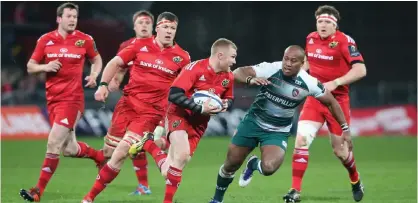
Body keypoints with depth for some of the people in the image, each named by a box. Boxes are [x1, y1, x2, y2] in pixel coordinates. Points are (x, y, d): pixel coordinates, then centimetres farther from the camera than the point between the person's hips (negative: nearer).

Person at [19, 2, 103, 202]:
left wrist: (94, 75, -2)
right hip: (53, 99, 4)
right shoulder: (45, 40, 3)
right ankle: (100, 157, 42)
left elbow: (96, 59, 17)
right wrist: (45, 67, -12)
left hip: (72, 99, -4)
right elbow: (30, 67, 8)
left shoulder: (84, 40, -1)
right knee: (69, 149, 11)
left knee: (53, 144, -14)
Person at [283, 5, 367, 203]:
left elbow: (360, 70, -19)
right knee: (301, 139, -14)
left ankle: (356, 182, 38)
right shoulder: (310, 39, 3)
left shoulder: (344, 41, -14)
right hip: (314, 97, 4)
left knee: (340, 149, 7)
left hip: (337, 100, -4)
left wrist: (335, 83, -26)